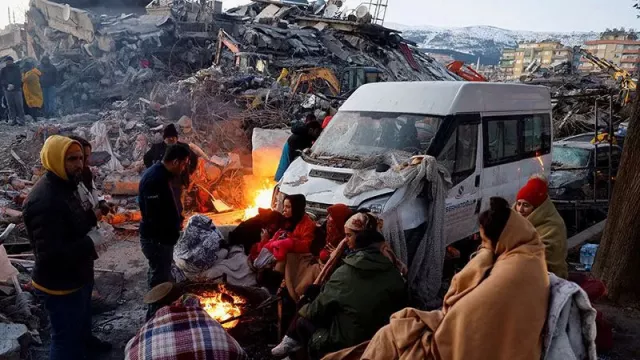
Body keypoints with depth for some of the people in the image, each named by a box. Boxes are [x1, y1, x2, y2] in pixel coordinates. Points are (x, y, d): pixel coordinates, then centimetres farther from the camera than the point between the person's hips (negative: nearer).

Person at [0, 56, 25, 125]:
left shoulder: (17, 68, 6)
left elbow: (19, 79, -1)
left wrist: (13, 86, -13)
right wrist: (8, 85, -15)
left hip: (17, 89, -2)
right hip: (7, 90, 2)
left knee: (19, 105, -6)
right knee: (11, 106, 1)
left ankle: (20, 120, -4)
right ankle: (12, 120, 5)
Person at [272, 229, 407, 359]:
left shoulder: (344, 272, -13)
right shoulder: (396, 277, -4)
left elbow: (318, 309, -6)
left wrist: (304, 311, 16)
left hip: (343, 345, -4)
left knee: (302, 319, 18)